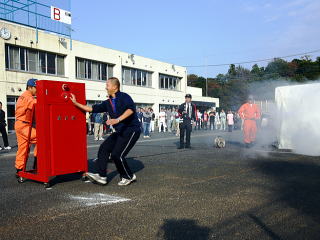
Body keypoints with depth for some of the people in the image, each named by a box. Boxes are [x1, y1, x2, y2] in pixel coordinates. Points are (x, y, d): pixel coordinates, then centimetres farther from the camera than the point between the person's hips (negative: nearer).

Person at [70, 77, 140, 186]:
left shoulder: (124, 97, -11)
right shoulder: (108, 103, 13)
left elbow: (131, 109, -29)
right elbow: (93, 108, 16)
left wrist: (117, 120, -39)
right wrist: (76, 103, 17)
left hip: (132, 129, -8)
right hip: (120, 131, 8)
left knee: (117, 154, -12)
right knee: (104, 148, 0)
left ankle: (129, 177, 8)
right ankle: (102, 176, 3)